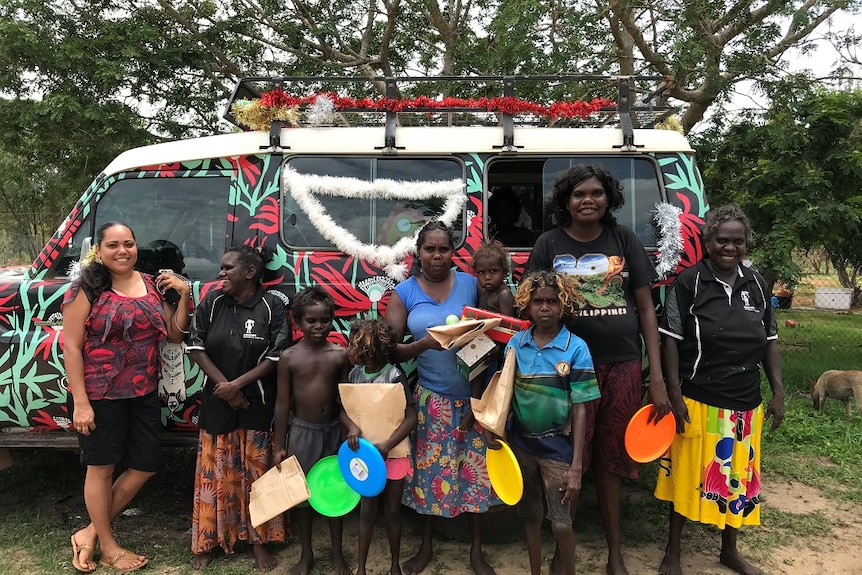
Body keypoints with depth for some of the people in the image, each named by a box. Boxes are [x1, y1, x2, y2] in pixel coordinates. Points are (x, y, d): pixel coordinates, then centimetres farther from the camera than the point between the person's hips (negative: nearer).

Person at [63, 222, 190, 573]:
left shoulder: (152, 285, 6)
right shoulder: (87, 288, -9)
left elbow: (175, 335, 11)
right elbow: (71, 347, -11)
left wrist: (184, 297, -4)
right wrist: (80, 402, -15)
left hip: (144, 394, 6)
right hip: (99, 395, -6)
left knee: (146, 466, 12)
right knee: (101, 467, 10)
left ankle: (90, 532, 29)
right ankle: (108, 546, 29)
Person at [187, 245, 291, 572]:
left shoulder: (272, 307, -8)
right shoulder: (212, 303, 0)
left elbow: (276, 357, -10)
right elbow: (196, 347, -1)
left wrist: (238, 384, -14)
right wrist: (224, 386, -10)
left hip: (258, 404, -2)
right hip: (216, 402, 2)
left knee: (256, 472, 7)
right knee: (214, 472, 9)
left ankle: (258, 542, 21)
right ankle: (209, 540, 25)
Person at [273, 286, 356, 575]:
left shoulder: (340, 355, -7)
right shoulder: (289, 357, -8)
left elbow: (344, 399, -1)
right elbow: (282, 404, -3)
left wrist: (351, 424, -19)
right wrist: (279, 446, -1)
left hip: (332, 430, 1)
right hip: (301, 431, 0)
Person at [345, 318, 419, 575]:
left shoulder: (395, 375, -20)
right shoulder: (354, 373, -4)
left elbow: (412, 418, -21)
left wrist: (386, 447, -24)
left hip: (392, 453, -3)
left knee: (392, 510, 12)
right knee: (367, 509, 12)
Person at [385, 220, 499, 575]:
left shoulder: (470, 285, -2)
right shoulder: (404, 292, -2)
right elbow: (390, 350, -6)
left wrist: (477, 397, -7)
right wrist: (424, 343, -24)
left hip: (472, 396, 0)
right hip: (431, 398, 0)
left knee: (474, 469, 8)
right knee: (430, 469, 9)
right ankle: (426, 546, 31)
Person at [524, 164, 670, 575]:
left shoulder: (625, 240, 5)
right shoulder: (549, 244, 2)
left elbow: (646, 309, 5)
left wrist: (657, 377, -2)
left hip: (622, 366, 2)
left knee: (611, 461, 14)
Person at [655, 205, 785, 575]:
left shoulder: (756, 284, 5)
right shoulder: (689, 282, -9)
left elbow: (769, 341, 12)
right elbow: (670, 340, -10)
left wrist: (778, 392, 6)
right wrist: (675, 395, -14)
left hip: (746, 404, 5)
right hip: (698, 402, -5)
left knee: (738, 476, 16)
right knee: (688, 475, 6)